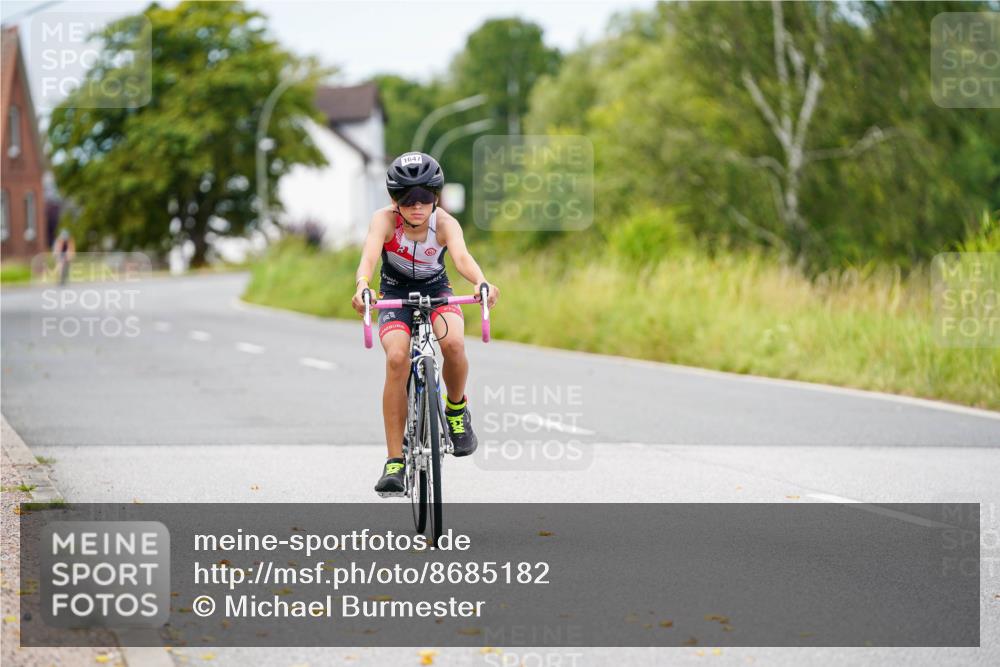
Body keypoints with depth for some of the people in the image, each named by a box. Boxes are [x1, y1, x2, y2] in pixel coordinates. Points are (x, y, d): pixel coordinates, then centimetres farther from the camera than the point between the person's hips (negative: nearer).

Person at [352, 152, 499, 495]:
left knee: (453, 343, -32)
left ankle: (457, 409, 1)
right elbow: (369, 255, -39)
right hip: (395, 293, 0)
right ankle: (395, 461, -21)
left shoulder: (445, 223, -22)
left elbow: (462, 256, -40)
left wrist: (482, 283, -61)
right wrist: (362, 287, -61)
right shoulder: (385, 220, -23)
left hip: (436, 290, 0)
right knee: (397, 358, -27)